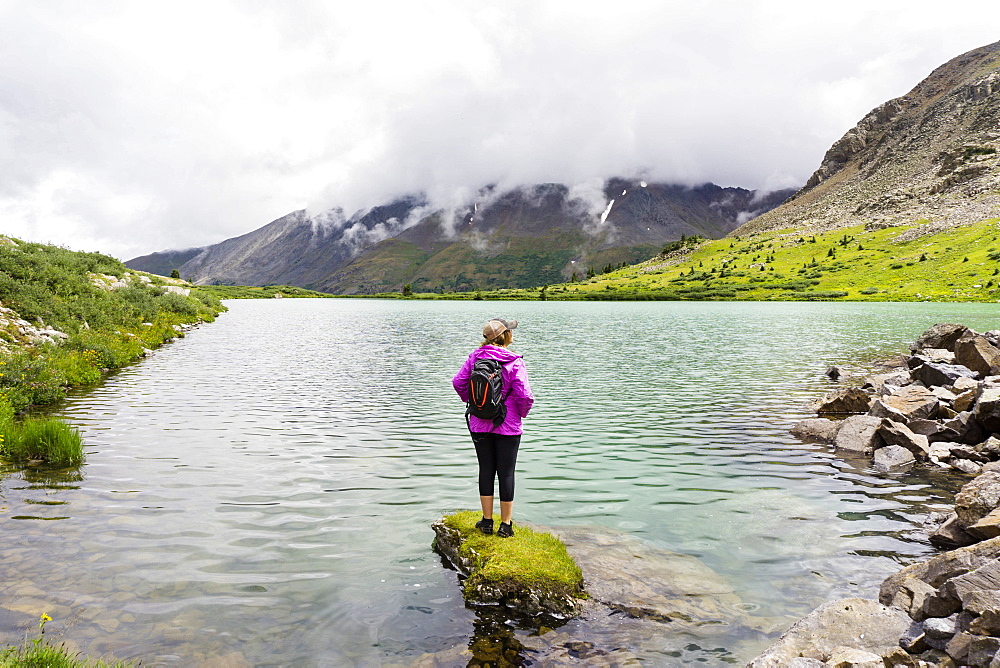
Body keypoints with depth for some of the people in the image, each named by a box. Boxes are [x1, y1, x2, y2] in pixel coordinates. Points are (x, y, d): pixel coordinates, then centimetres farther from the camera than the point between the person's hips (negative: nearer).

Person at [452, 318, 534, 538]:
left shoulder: (476, 356, -3)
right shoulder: (514, 362, -15)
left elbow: (458, 381, -2)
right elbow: (524, 395, -18)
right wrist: (522, 412, 2)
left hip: (479, 425, 3)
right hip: (507, 426, -3)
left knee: (486, 470, 13)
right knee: (506, 473, 7)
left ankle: (487, 520, 21)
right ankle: (505, 525, 15)